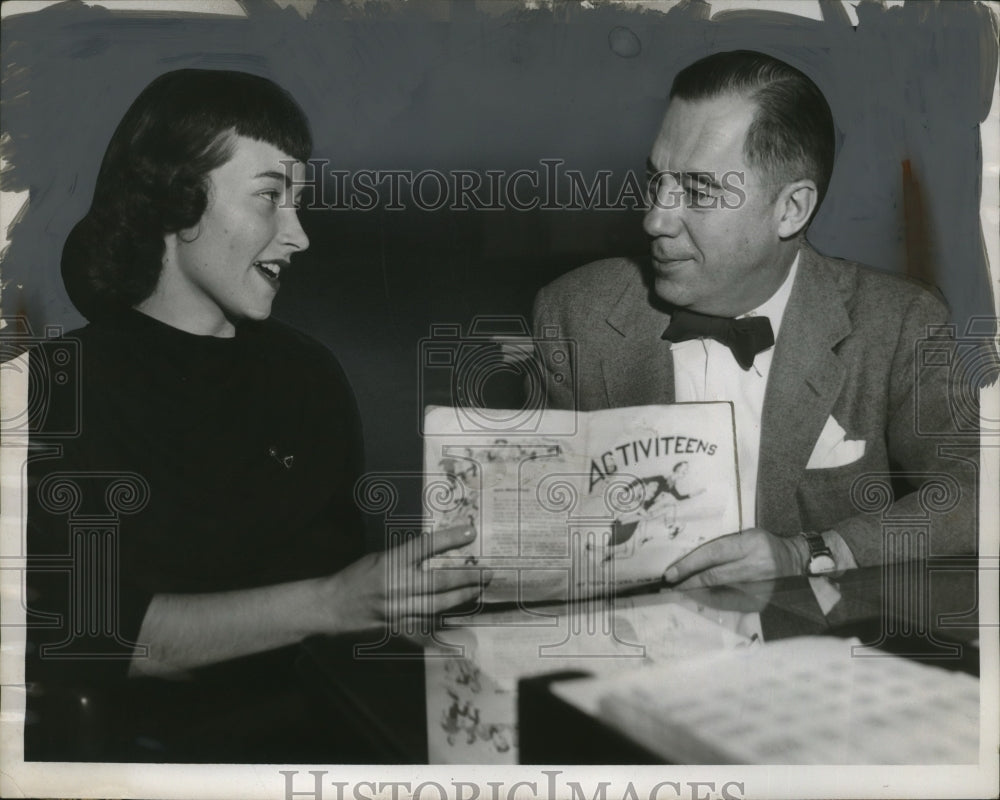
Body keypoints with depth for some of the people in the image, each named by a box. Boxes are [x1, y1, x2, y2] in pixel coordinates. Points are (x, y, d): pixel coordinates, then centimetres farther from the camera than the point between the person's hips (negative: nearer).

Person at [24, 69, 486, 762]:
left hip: (301, 728, 5)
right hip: (126, 737, -4)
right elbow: (77, 633, -17)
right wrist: (326, 604, -25)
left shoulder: (309, 372, 11)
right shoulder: (60, 384, -8)